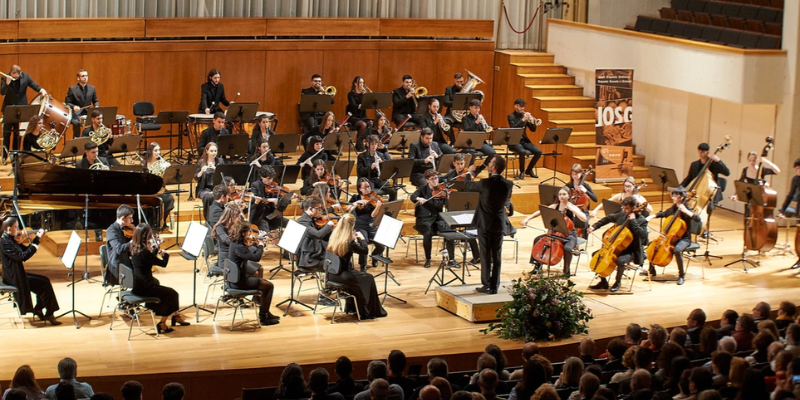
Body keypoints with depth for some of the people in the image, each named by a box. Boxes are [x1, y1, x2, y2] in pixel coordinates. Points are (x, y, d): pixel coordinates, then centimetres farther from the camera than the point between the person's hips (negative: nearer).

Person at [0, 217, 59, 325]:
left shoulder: (11, 240, 11)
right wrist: (34, 247, -13)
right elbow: (22, 256, -27)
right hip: (13, 277, -10)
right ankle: (49, 314, -2)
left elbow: (25, 250, 16)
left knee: (44, 281, 5)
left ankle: (38, 310, 12)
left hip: (16, 274, 10)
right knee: (45, 284, -11)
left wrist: (37, 238, 8)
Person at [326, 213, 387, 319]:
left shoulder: (333, 237, 0)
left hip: (331, 274, 8)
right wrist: (362, 239, 5)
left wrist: (355, 239, 8)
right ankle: (368, 312, 23)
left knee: (355, 274, 33)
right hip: (341, 276, -8)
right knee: (368, 279, 13)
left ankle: (351, 307, 40)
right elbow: (365, 251, -9)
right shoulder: (349, 242, -22)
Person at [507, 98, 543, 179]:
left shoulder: (525, 115, 12)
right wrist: (523, 120, -26)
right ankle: (522, 172, -14)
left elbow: (533, 130, 8)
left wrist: (532, 122, -12)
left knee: (538, 152, -16)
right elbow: (513, 128, -19)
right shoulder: (511, 116, -1)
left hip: (524, 140, 5)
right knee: (523, 151, -36)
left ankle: (529, 170, 5)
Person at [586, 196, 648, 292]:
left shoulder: (641, 221, -14)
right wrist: (594, 227, 10)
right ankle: (603, 282, 14)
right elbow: (608, 219, 19)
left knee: (620, 260, -36)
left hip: (632, 251, -7)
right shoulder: (621, 215, 3)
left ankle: (618, 282, -6)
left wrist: (633, 221, -29)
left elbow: (643, 234, -32)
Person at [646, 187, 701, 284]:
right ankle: (652, 269, 17)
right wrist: (651, 216, 8)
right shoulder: (672, 209, 7)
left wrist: (685, 211, -31)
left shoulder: (686, 210, -12)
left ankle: (681, 274, -18)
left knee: (677, 250, -38)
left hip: (684, 238, -7)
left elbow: (698, 219, -28)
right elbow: (662, 214, 26)